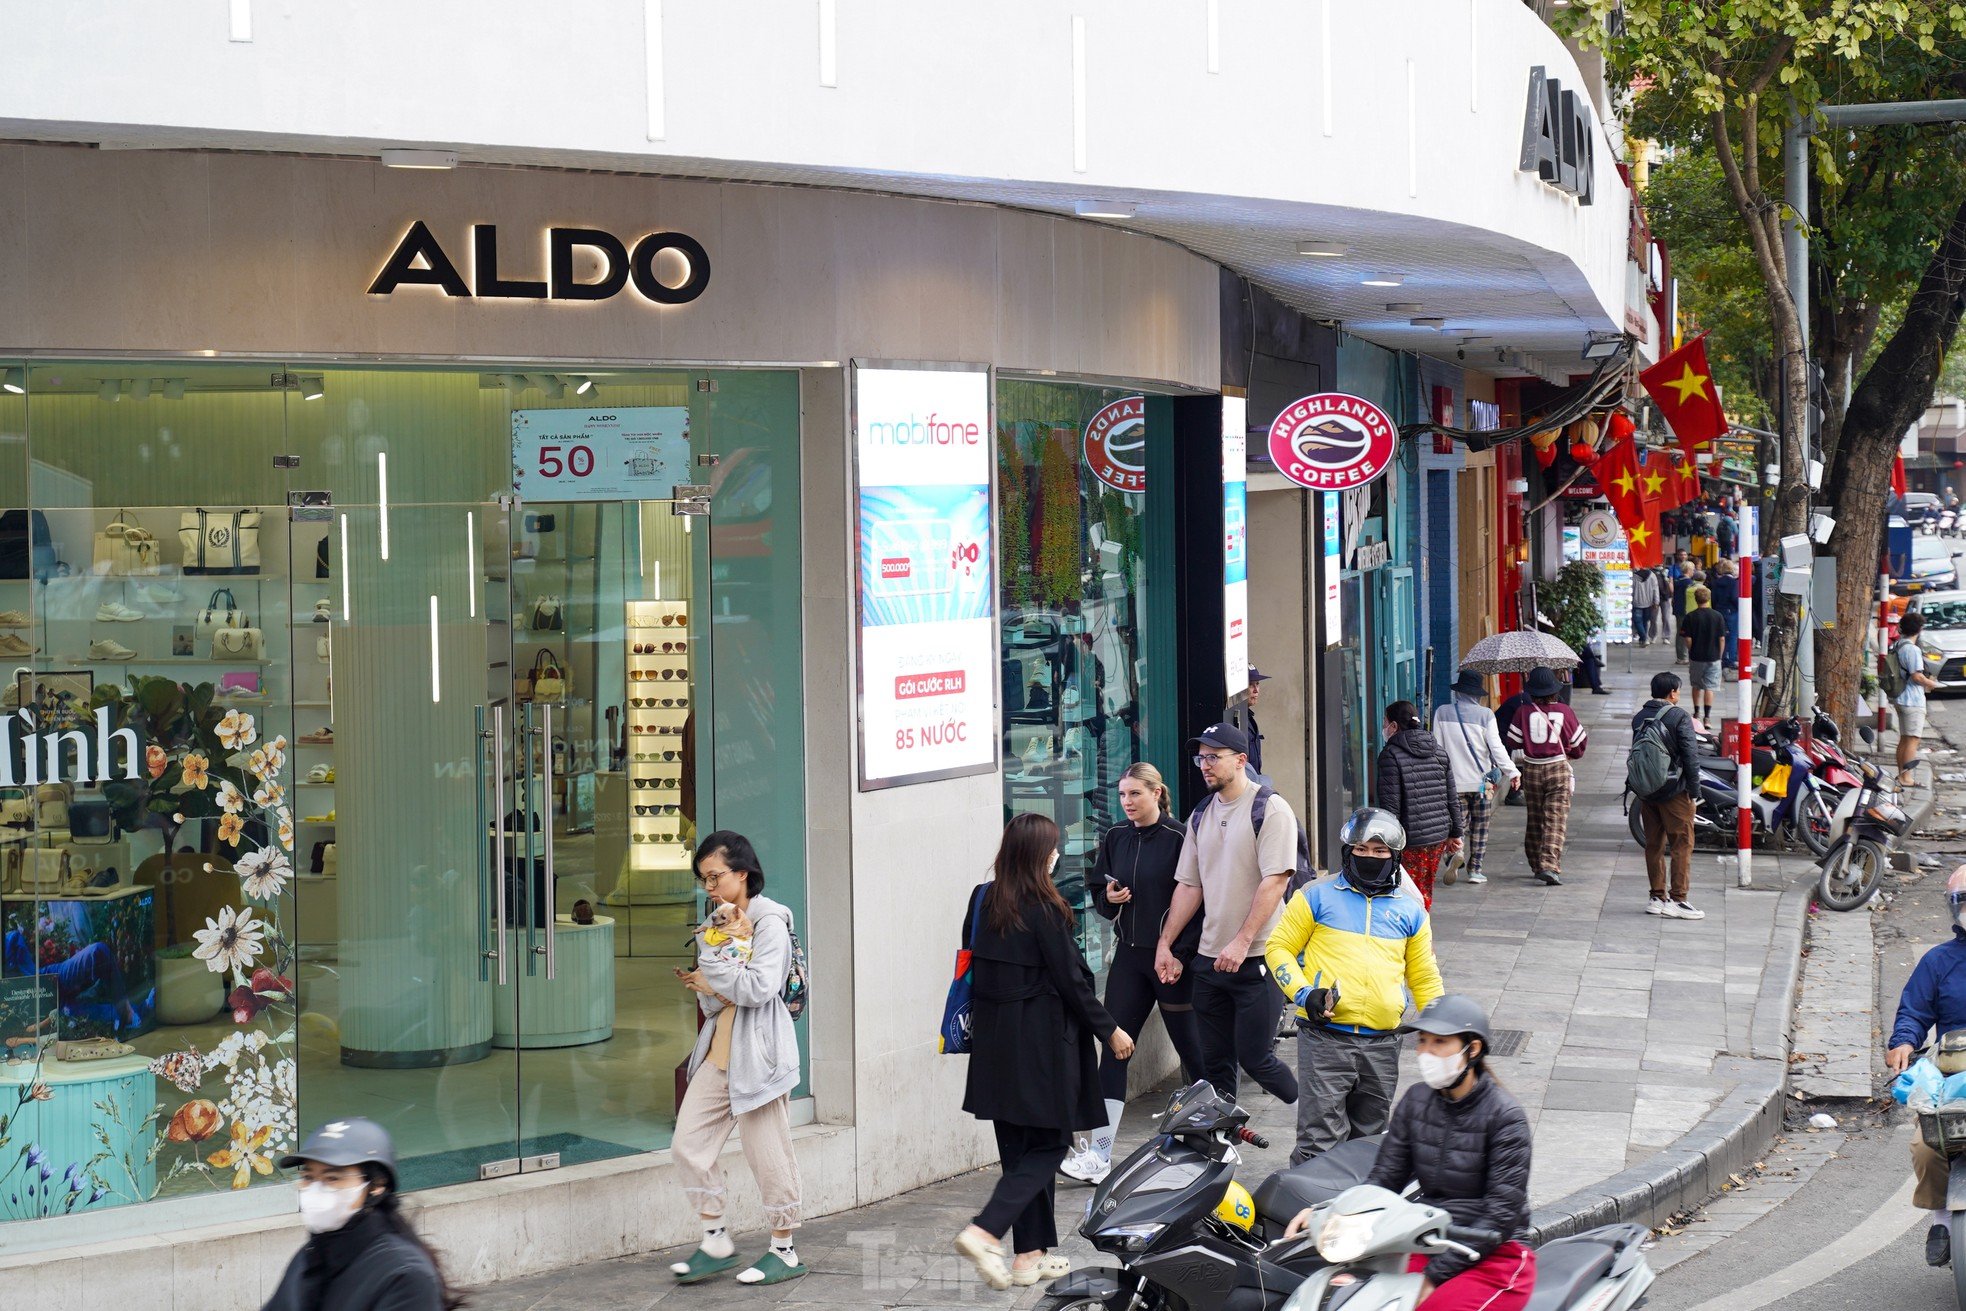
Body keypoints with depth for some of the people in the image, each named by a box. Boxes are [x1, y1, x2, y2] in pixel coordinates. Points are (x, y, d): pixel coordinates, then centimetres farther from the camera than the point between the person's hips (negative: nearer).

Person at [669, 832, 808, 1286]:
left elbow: (760, 988, -22)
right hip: (718, 1051, 8)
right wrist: (705, 989, -9)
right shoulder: (719, 921, 15)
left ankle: (784, 1251, 11)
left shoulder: (770, 922, -9)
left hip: (757, 1052, -8)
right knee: (688, 1143, 3)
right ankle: (716, 1241, 13)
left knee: (767, 1153, -1)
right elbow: (710, 998, 13)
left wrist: (712, 969, -13)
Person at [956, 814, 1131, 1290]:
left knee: (1019, 1147, 13)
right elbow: (1070, 980, -11)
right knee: (1047, 1145, 2)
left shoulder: (983, 900, 4)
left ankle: (1031, 1255, 15)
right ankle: (985, 1232, -14)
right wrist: (1110, 1031, 0)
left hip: (994, 1042, 7)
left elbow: (972, 966, 11)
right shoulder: (1043, 910, -15)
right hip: (1042, 1045, -7)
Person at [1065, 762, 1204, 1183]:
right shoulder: (1115, 838, 8)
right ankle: (1101, 1152, -2)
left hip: (1173, 957, -5)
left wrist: (1180, 953, -17)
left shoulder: (1179, 838, -10)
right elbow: (1098, 892, 18)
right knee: (1114, 1048, -1)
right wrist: (1108, 899, -5)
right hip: (1129, 955, 5)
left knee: (1189, 1045, 6)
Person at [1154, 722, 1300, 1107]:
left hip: (1258, 959, -7)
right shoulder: (1201, 816, 14)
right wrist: (1165, 944, 10)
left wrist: (1242, 942, -21)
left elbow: (1275, 881, -16)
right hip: (1210, 959, 7)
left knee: (1254, 1057, -5)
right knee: (1215, 1061, 8)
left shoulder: (1269, 809, -8)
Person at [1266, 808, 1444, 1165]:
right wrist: (1303, 993, -10)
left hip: (1382, 1043, 4)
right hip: (1325, 1038, -4)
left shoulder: (1410, 911, 16)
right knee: (1320, 1144, -11)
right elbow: (1279, 947, 6)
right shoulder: (1317, 896, 6)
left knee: (1367, 1144, 11)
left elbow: (1424, 977, 22)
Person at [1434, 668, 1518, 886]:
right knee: (1480, 828, 11)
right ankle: (1475, 870, 13)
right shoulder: (1485, 715, -6)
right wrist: (1512, 772, -2)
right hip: (1482, 781, -1)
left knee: (1459, 824, 6)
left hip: (1454, 781, 1)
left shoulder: (1442, 712, 0)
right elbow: (1497, 748, -9)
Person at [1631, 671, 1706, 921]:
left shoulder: (1639, 718, 8)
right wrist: (1695, 792, -7)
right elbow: (1691, 757, -14)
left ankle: (1657, 897, 16)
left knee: (1654, 844, 12)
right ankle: (1678, 899, -6)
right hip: (1674, 792, -6)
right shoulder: (1679, 717, -11)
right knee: (1682, 844, -2)